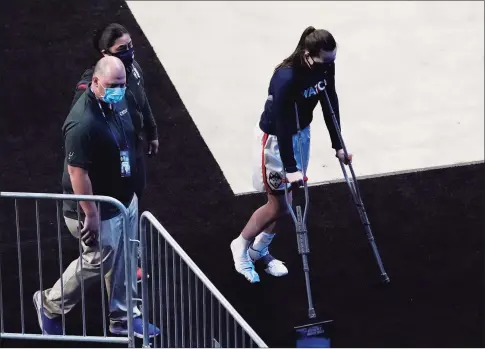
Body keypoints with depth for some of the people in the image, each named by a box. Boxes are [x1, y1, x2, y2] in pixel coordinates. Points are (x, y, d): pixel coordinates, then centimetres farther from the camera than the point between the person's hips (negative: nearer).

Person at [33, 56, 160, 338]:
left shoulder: (119, 102, -2)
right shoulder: (83, 122, -31)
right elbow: (76, 171, -29)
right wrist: (90, 215, -25)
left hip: (125, 199, 8)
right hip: (100, 208, -8)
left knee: (124, 261, 18)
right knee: (98, 262, 7)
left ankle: (124, 317, 35)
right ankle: (50, 304, 30)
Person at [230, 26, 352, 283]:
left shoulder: (326, 67, -14)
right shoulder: (286, 78, -35)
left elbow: (330, 105, -1)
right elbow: (282, 125, -30)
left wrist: (338, 145, 3)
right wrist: (290, 168, -28)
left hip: (301, 133, 7)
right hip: (275, 138, -7)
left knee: (285, 200, 15)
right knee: (278, 206, 3)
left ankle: (259, 250, 35)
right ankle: (241, 245, 28)